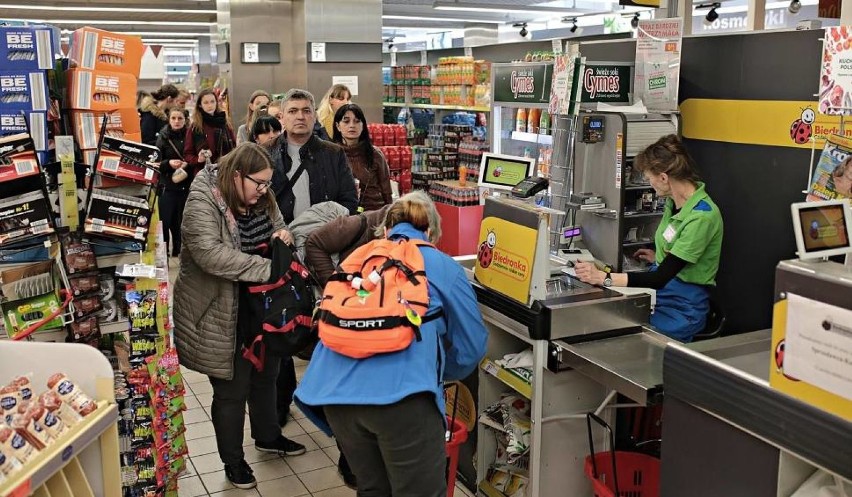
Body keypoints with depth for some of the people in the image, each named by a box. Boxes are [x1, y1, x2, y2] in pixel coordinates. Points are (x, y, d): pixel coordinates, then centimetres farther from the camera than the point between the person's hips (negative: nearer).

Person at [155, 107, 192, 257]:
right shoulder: (163, 137, 2)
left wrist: (188, 164, -14)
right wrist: (168, 163, -18)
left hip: (186, 186, 1)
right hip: (167, 186, -1)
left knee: (181, 222, 6)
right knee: (165, 221, -3)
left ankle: (178, 253, 19)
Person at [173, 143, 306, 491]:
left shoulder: (260, 198, 2)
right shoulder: (203, 201, -21)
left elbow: (277, 226, 18)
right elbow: (210, 253, -33)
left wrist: (283, 234, -9)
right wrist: (269, 268, -35)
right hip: (223, 314, -7)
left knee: (266, 375, 22)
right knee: (232, 390, 5)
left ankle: (267, 436, 45)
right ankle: (232, 461, 25)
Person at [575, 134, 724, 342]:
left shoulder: (702, 216, -22)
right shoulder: (674, 202, 5)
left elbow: (661, 278, -26)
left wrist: (602, 277, -32)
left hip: (682, 309, -8)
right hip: (658, 295, 8)